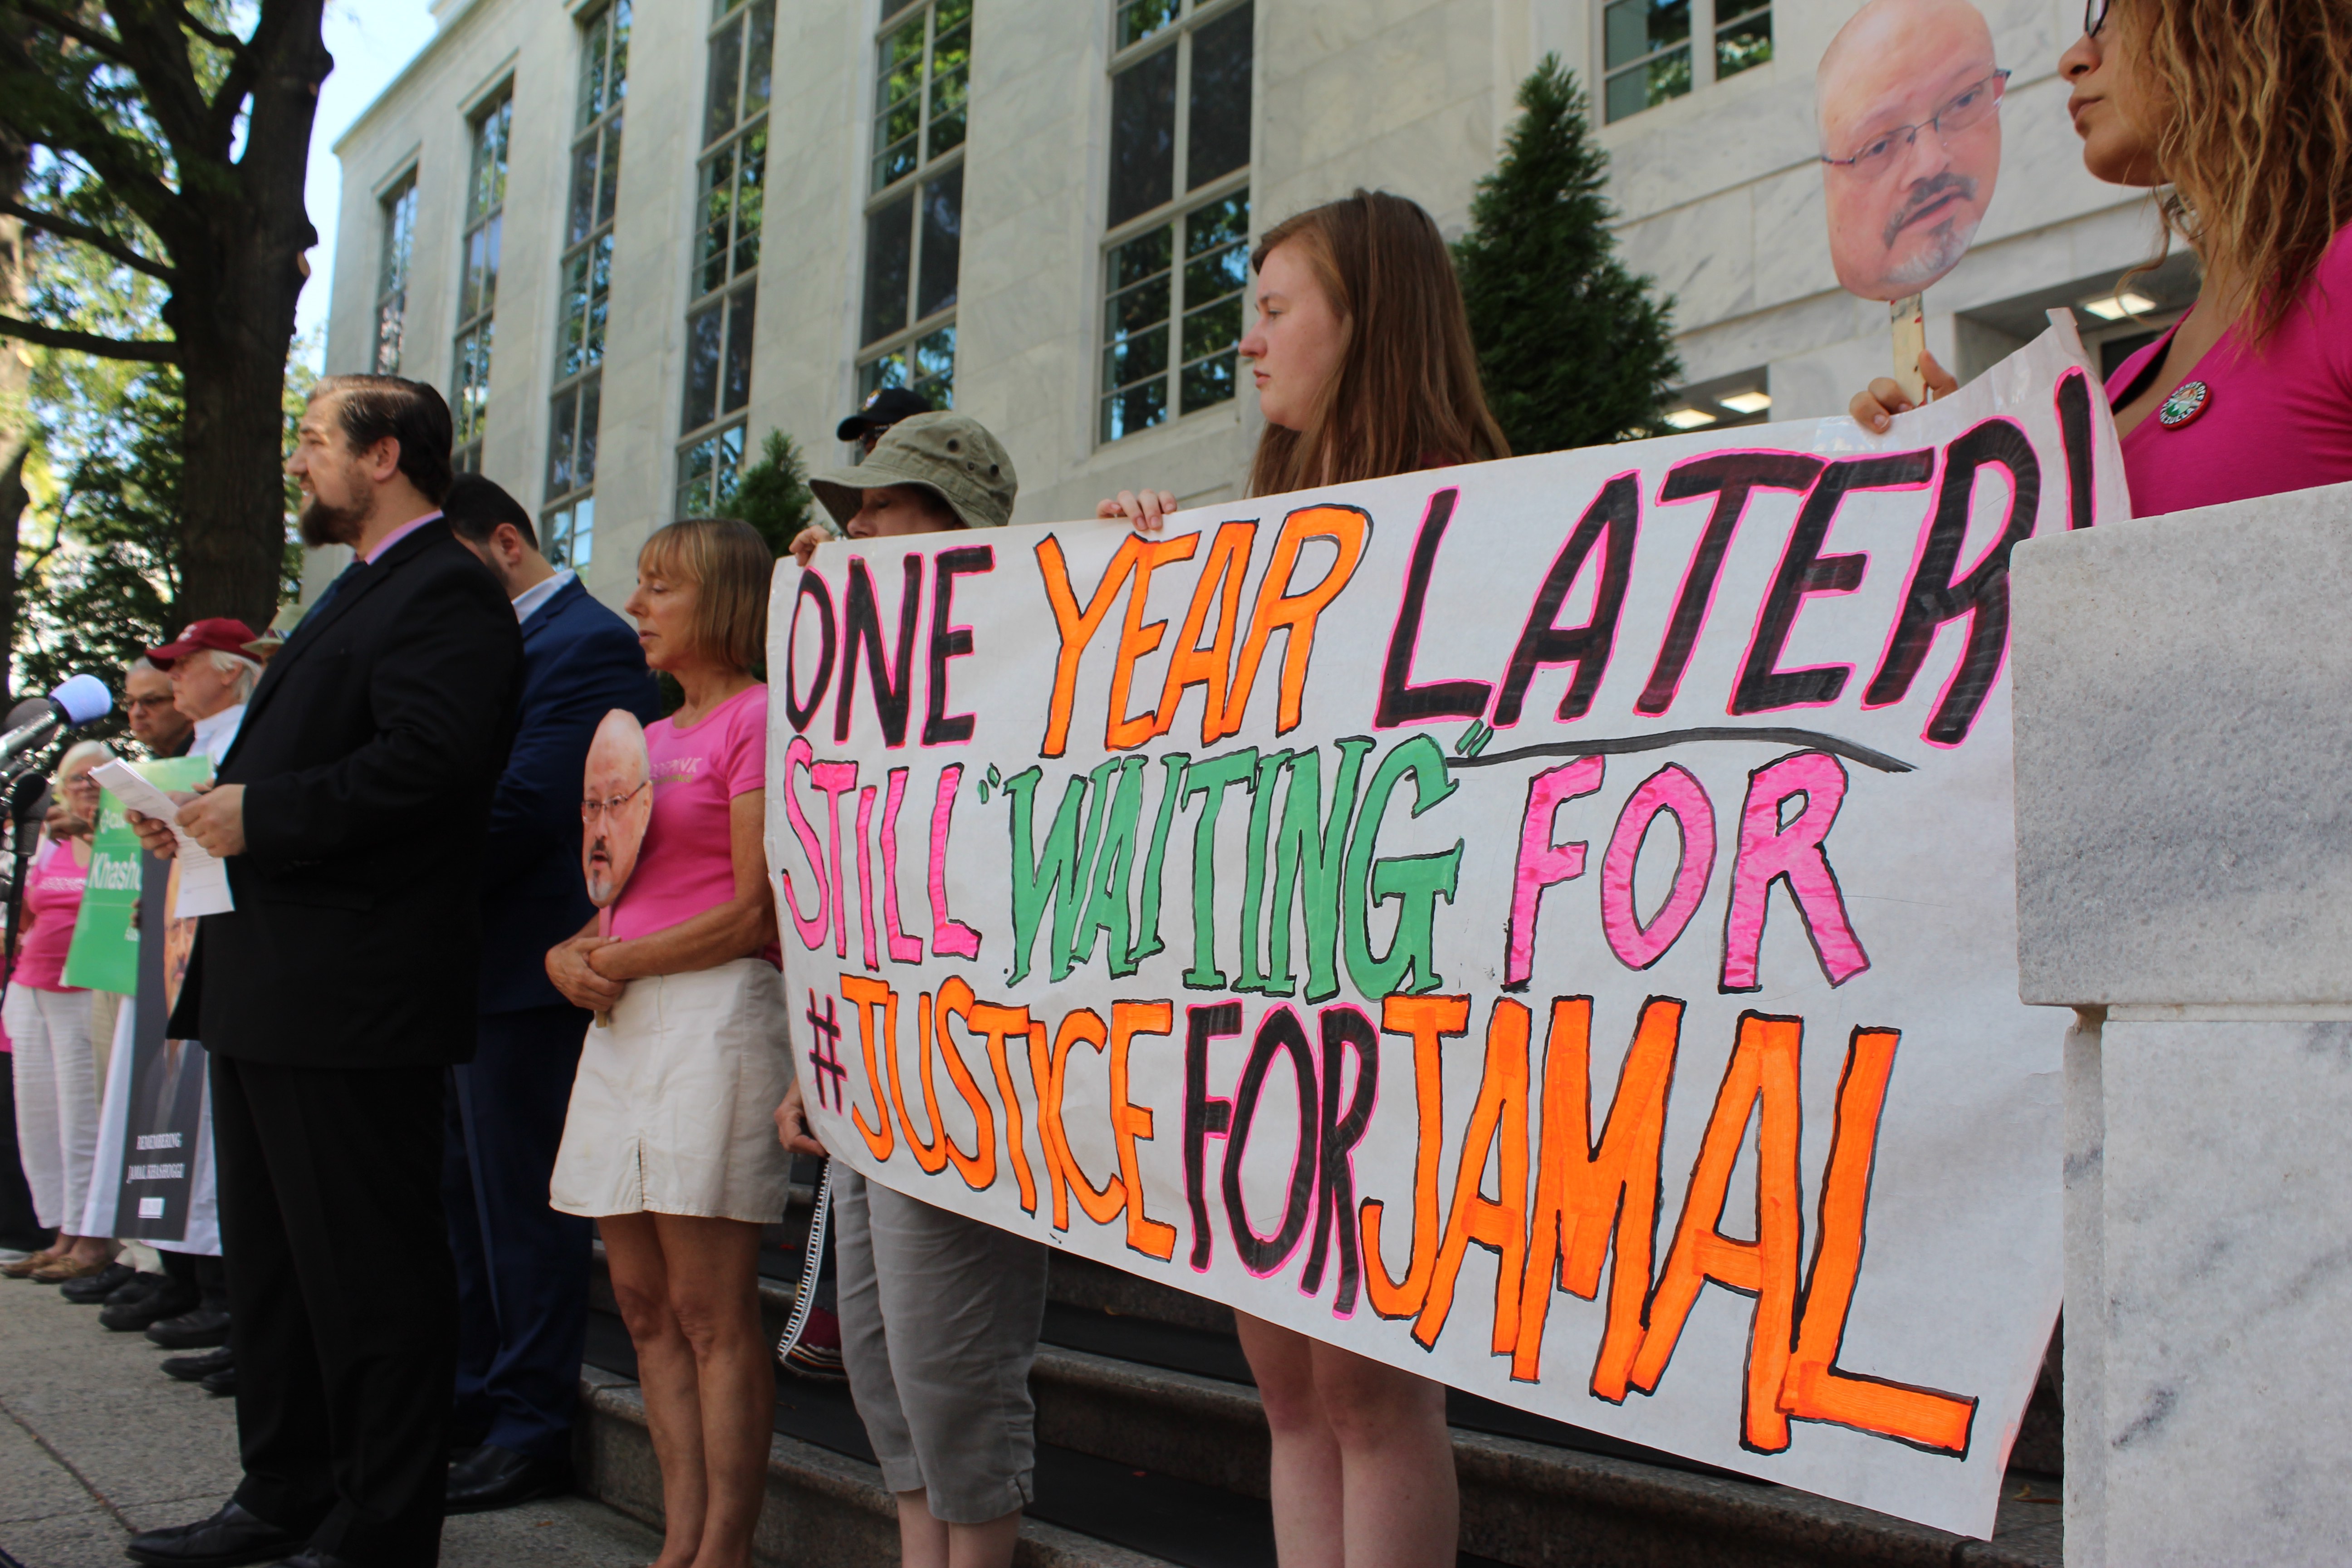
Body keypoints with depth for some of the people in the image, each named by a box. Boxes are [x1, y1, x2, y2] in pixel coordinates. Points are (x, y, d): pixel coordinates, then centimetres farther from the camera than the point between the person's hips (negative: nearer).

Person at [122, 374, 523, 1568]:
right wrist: (205, 808, 6)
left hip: (350, 998, -11)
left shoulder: (444, 592, -12)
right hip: (264, 992, 11)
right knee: (267, 1257, 18)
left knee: (366, 1269, -3)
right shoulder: (359, 593, 22)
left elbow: (424, 764, -26)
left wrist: (259, 815, -19)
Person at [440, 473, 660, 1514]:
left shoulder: (584, 646, -14)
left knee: (522, 1204, -2)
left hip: (525, 970, -10)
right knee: (467, 1195, 16)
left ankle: (532, 1430, 8)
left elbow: (519, 806, -22)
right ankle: (477, 1399, 28)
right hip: (467, 970, 10)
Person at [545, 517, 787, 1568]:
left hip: (717, 1011, -9)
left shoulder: (759, 720, -5)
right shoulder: (644, 737, 21)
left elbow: (754, 911, -11)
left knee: (711, 1312, -5)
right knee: (645, 1305, 8)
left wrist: (622, 961, -6)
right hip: (622, 1021, 9)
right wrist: (567, 954, 3)